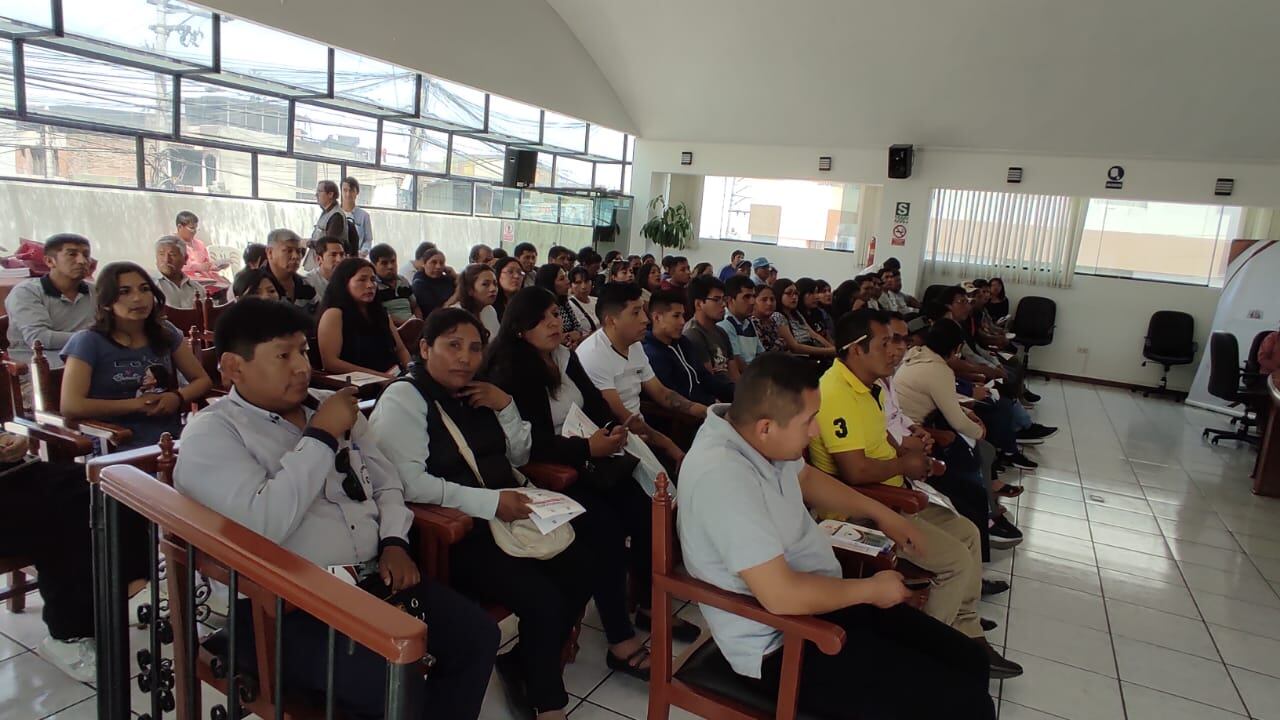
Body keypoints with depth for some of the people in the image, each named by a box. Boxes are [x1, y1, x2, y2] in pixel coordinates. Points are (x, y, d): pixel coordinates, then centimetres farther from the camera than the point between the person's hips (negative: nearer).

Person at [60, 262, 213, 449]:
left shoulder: (166, 332, 11)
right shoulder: (88, 342, -2)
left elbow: (203, 380, 14)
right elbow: (70, 407, -11)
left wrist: (178, 397, -7)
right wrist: (137, 405, -11)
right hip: (119, 450, -4)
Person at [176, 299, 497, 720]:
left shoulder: (329, 405, 12)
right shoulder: (211, 433, -7)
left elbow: (385, 481, 17)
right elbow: (264, 524, -23)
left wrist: (394, 543, 0)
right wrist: (322, 437, -16)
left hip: (374, 580, 6)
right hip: (288, 608, -6)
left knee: (478, 634, -7)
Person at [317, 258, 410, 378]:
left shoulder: (381, 312, 17)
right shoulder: (334, 314, -3)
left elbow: (400, 349, 20)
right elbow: (330, 362, -12)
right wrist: (379, 376, -17)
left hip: (393, 378, 6)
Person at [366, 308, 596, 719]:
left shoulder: (475, 393, 12)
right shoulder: (403, 399, -8)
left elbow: (519, 456, 17)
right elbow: (409, 481, -21)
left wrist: (504, 405, 0)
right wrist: (489, 502, -24)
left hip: (506, 514, 8)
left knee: (584, 565, -7)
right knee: (544, 601, -22)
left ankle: (526, 663, 15)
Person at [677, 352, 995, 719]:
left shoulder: (752, 434, -4)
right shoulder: (722, 475, -32)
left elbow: (806, 477, 19)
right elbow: (782, 595, -31)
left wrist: (881, 514, 11)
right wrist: (872, 589, -15)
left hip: (822, 601, 9)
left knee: (969, 660, 9)